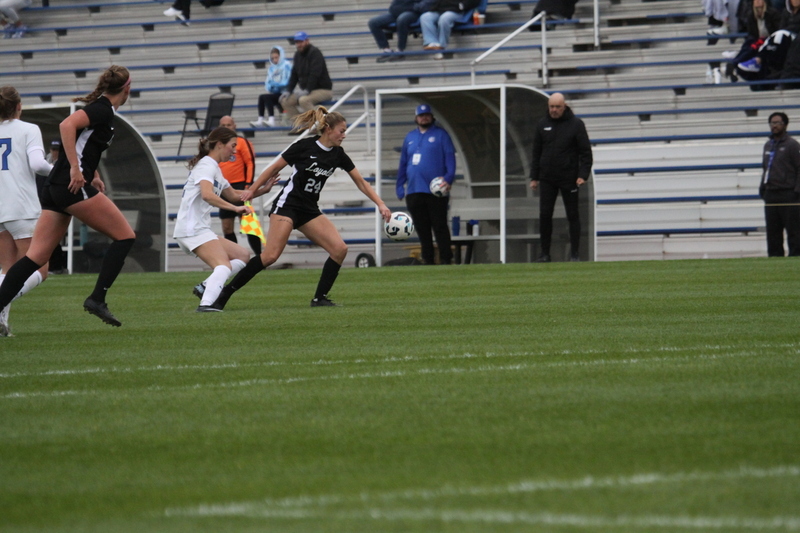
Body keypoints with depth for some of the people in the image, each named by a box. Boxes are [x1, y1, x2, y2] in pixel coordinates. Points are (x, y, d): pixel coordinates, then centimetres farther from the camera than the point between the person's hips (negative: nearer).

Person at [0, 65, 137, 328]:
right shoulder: (103, 109, -8)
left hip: (54, 188, 9)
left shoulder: (99, 107, 20)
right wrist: (75, 168, -26)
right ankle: (97, 298, -5)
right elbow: (67, 125, -24)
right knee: (125, 236, 0)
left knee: (36, 257, 3)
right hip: (74, 187, -9)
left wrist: (93, 175, 28)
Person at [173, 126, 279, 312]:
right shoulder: (206, 166, -10)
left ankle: (205, 287, -2)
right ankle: (205, 304, -42)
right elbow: (207, 195, -29)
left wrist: (262, 190, 23)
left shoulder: (214, 168, 21)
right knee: (224, 266, -26)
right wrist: (235, 208, -33)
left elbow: (233, 195, 33)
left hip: (200, 229, 10)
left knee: (243, 255, 11)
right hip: (192, 229, -10)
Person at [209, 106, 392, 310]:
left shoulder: (338, 154, 5)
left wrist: (381, 204, 2)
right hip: (287, 206, -7)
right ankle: (224, 295, -13)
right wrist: (252, 190, -2)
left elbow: (361, 182, 10)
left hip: (309, 210, 7)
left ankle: (320, 298, -1)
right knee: (270, 256, -19)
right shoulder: (305, 146, -11)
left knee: (339, 249, -11)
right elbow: (274, 168, -3)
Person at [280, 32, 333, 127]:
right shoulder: (298, 55, 10)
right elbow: (294, 75, 12)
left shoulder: (315, 52, -15)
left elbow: (315, 74, -24)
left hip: (323, 89, -9)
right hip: (305, 90, 9)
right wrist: (288, 91, -2)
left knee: (304, 100, -35)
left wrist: (306, 91, -31)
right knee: (285, 101, -1)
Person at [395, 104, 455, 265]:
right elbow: (403, 164, 21)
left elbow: (450, 158, -2)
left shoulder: (441, 135, 5)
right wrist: (400, 186, 14)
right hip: (414, 192, 5)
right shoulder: (410, 137, 19)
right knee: (422, 229, 5)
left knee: (440, 226, -6)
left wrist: (448, 179, -17)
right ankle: (427, 260, 9)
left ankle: (446, 259, -6)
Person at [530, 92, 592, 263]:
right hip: (547, 178, 3)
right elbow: (536, 153, 13)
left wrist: (583, 175, -12)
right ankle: (545, 253, 6)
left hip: (569, 178, -3)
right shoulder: (542, 125, 7)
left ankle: (575, 254, 7)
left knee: (573, 216, 2)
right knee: (545, 215, -1)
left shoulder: (576, 124, -3)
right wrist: (534, 177, 8)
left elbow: (586, 151, -3)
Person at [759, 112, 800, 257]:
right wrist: (762, 188, 14)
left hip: (788, 195, -7)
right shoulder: (768, 146, 18)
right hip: (771, 196, 7)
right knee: (772, 231, 7)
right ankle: (774, 256, 12)